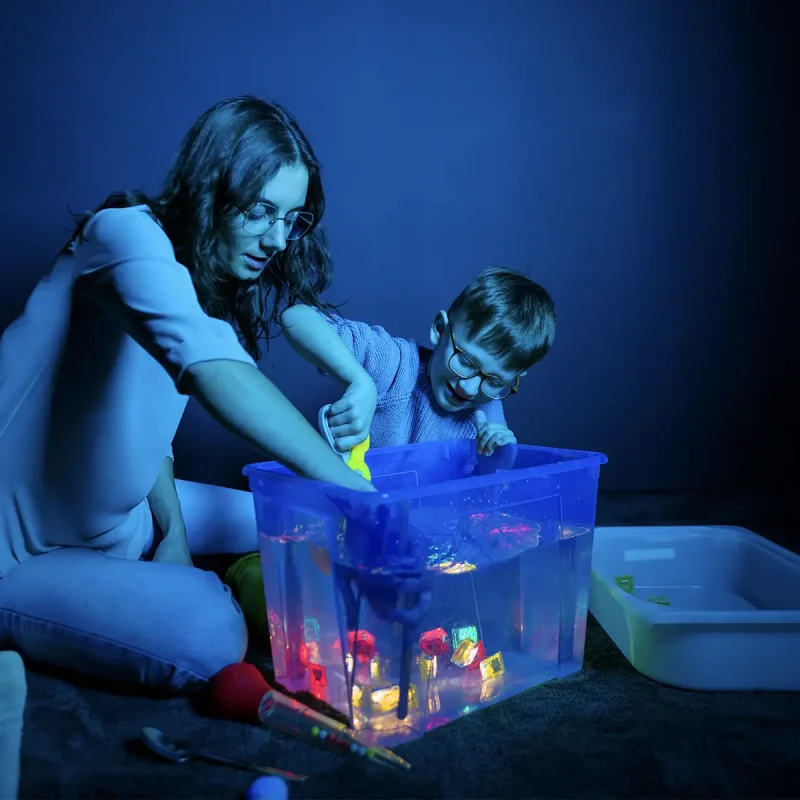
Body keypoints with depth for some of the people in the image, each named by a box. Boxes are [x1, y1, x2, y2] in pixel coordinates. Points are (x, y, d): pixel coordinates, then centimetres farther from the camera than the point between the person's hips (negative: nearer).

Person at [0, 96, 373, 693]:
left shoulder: (215, 287, 4)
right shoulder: (128, 235, -22)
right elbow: (209, 369, -42)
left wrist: (174, 531, -4)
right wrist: (350, 488, -43)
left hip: (114, 518, 9)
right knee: (212, 636, -23)